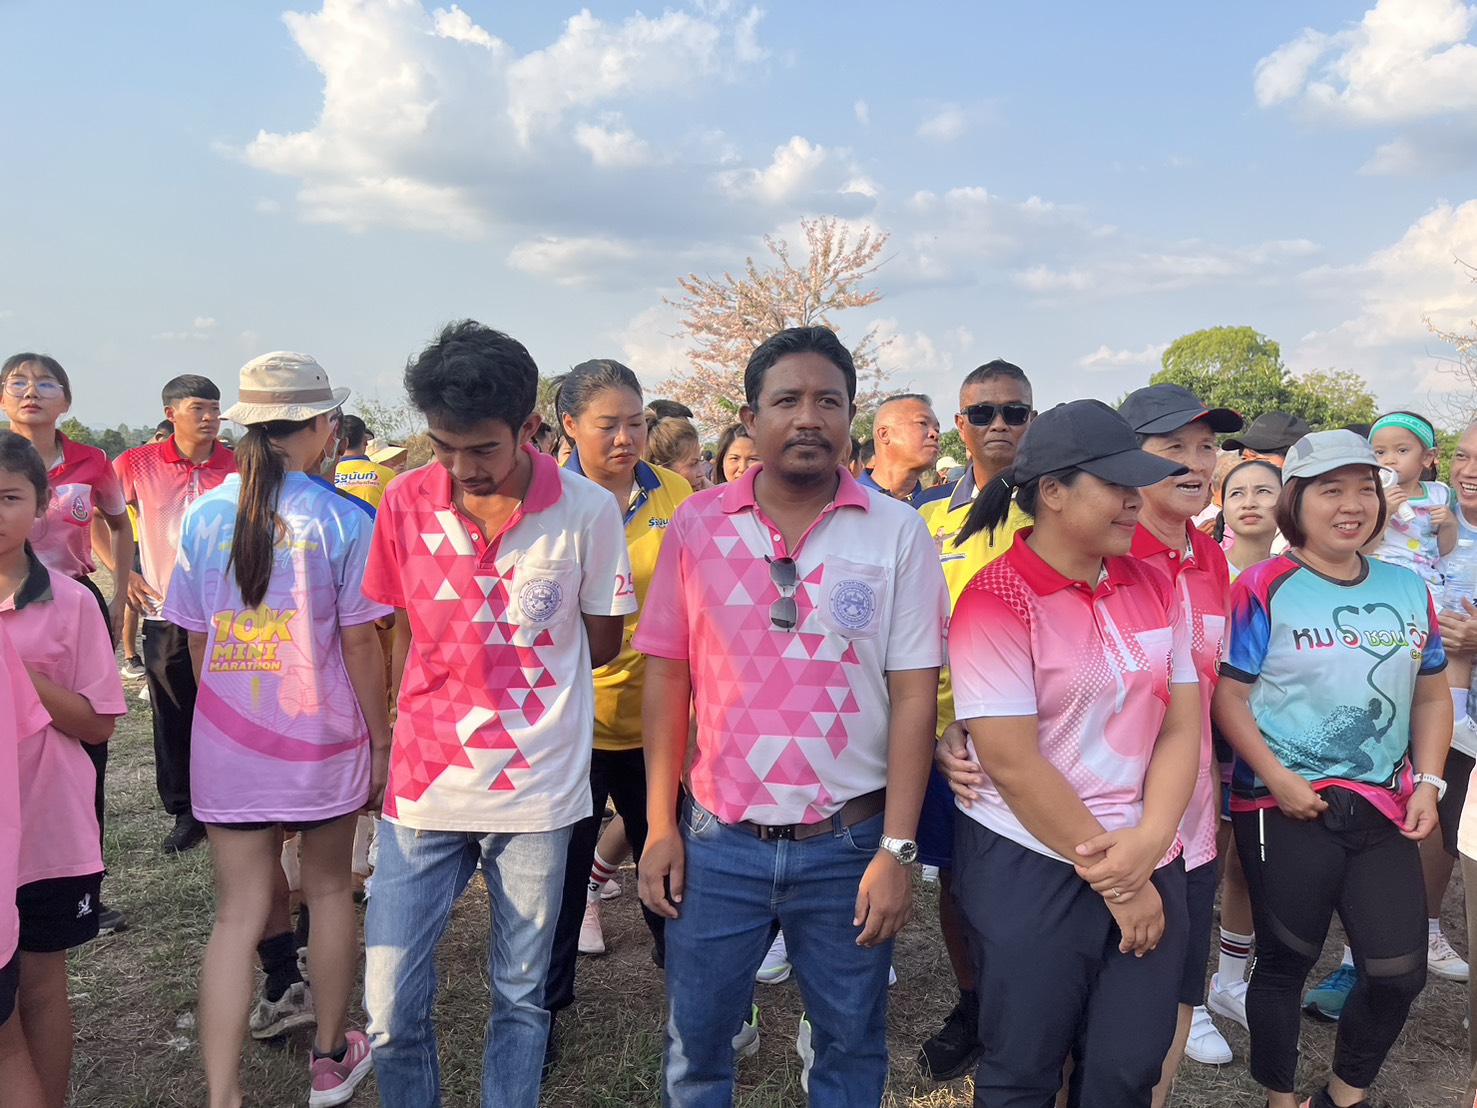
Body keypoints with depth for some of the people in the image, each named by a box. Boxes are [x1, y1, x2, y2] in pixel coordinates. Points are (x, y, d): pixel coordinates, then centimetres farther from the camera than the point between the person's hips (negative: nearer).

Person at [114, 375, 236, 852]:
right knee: (172, 716, 8)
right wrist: (124, 574, 1)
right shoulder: (138, 464, -1)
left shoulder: (239, 467, 0)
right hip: (165, 613, 1)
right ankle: (185, 812, 23)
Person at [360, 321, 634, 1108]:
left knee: (520, 997, 14)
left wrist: (490, 671, 4)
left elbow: (599, 645, 2)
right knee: (391, 1006, 7)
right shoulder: (405, 500, -3)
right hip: (422, 783, 2)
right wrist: (418, 725, 2)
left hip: (537, 788, -1)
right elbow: (403, 630, 9)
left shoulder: (588, 511, -10)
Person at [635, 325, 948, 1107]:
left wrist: (896, 849, -8)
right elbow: (666, 675, 2)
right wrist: (660, 826, 0)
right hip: (717, 838, 1)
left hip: (848, 842, 0)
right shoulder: (696, 526, -2)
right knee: (695, 1041, 16)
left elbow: (914, 693, -6)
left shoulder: (897, 534, -6)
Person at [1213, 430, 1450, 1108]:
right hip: (1286, 810, -4)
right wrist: (1279, 780, -17)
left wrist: (1427, 783, 3)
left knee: (1400, 970, 5)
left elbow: (1430, 695, 14)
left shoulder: (1407, 589, 7)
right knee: (1285, 964, 7)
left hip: (1384, 809, 5)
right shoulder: (1264, 588, -9)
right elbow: (1228, 695, -10)